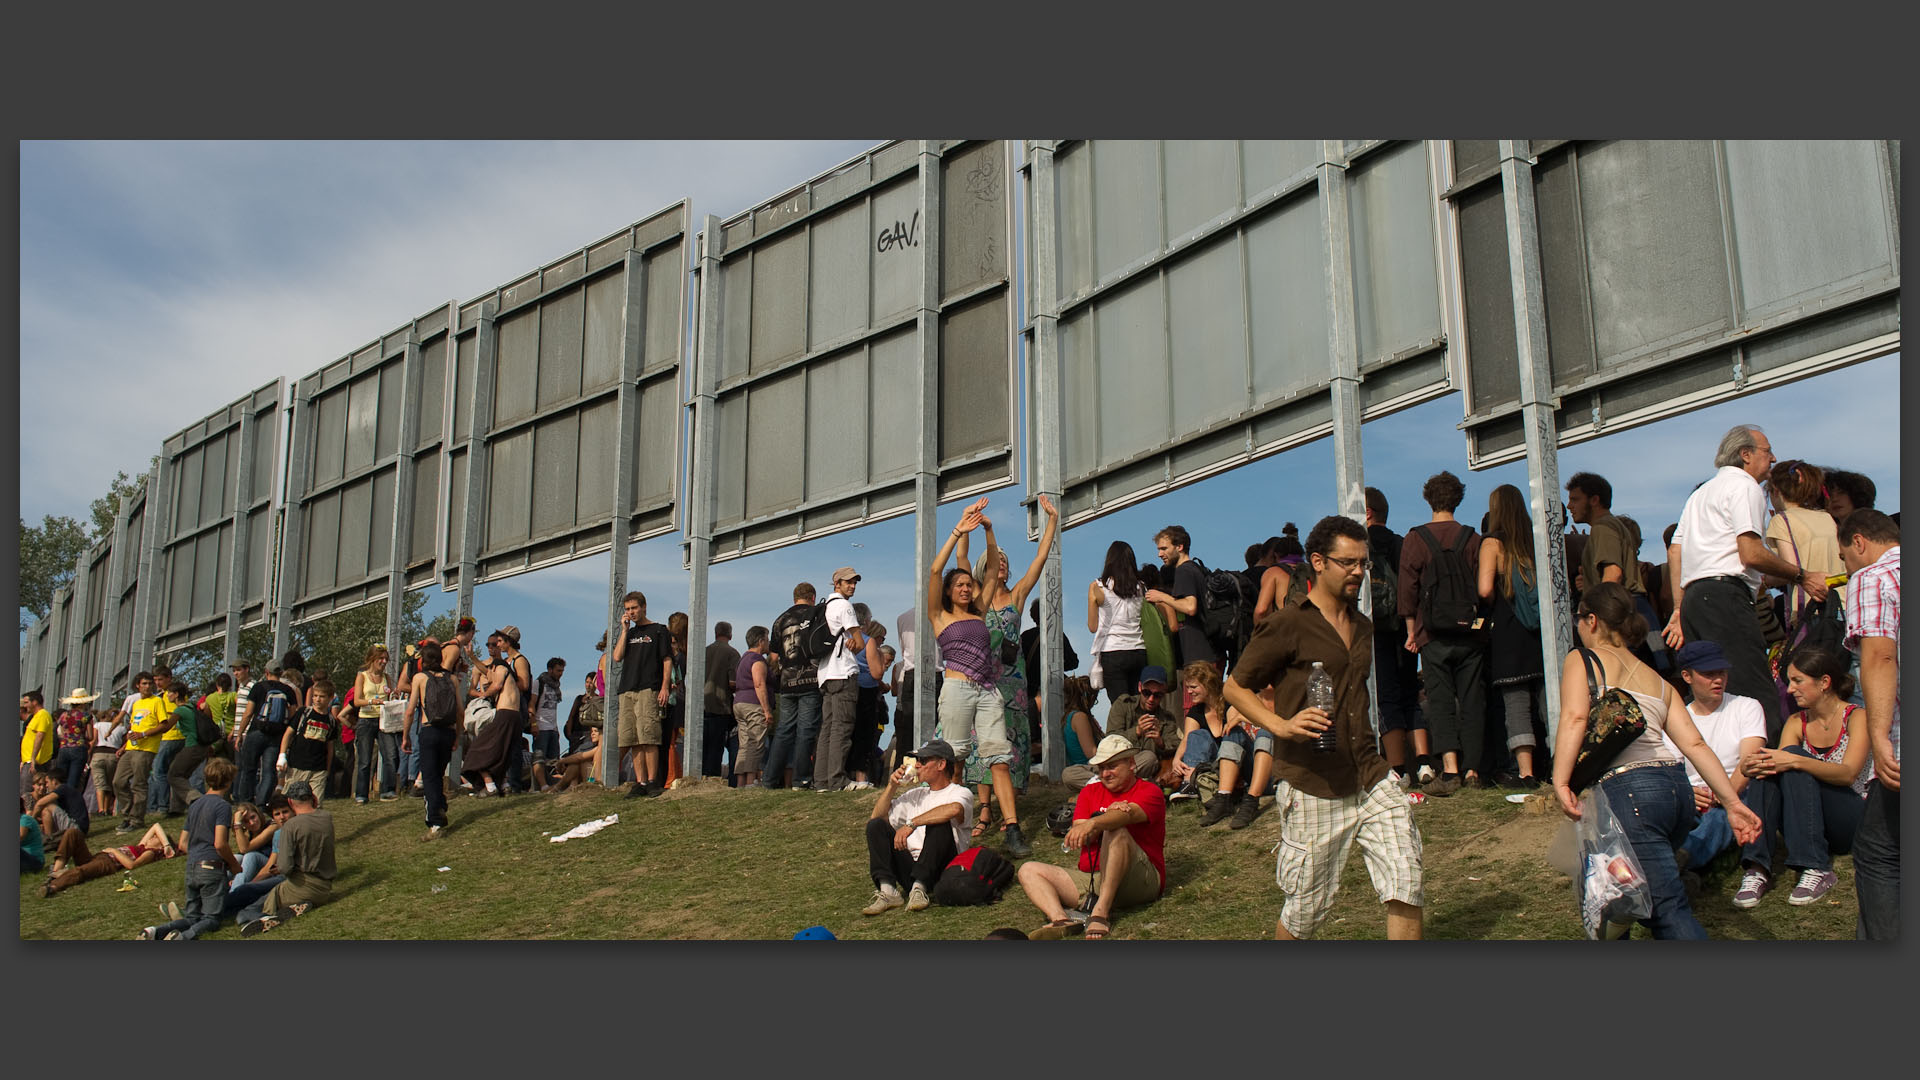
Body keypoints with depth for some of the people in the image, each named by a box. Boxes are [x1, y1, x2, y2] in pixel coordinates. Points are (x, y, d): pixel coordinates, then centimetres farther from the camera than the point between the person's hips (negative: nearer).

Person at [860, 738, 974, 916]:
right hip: (910, 866, 5)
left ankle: (920, 888, -37)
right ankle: (887, 890, -28)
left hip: (941, 869, -5)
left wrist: (911, 824, -26)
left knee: (939, 823, -30)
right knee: (876, 825, -11)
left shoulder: (961, 793, 4)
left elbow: (954, 809, -24)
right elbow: (876, 817, 20)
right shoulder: (915, 795, 25)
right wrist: (892, 786, 9)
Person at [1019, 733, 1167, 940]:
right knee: (1028, 870, -6)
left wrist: (1093, 824, -41)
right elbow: (1078, 838, 2)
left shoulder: (1149, 791, 4)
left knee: (1116, 830, -31)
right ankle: (1060, 919, -36)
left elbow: (1129, 814, -22)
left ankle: (1101, 912, -39)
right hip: (1088, 877, 5)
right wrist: (1106, 817, -15)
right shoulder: (1090, 792, 19)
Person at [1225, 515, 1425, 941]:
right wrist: (1282, 725, -20)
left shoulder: (1363, 627, 15)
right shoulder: (1288, 625, -8)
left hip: (1371, 779, 6)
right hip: (1314, 788, -6)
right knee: (1307, 906, 4)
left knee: (1407, 883, -6)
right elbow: (1235, 687, -6)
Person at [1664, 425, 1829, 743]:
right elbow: (1751, 554, -10)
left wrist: (1680, 608, 22)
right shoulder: (1745, 485, 1)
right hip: (1725, 595, -10)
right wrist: (1801, 577, 0)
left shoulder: (1701, 492, 29)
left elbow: (1674, 551, 24)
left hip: (1693, 597, 10)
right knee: (1758, 697, -17)